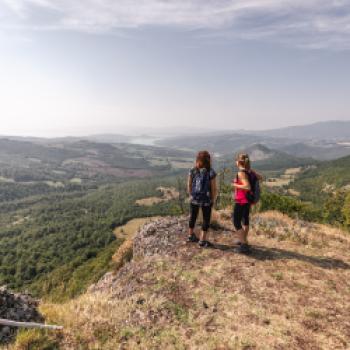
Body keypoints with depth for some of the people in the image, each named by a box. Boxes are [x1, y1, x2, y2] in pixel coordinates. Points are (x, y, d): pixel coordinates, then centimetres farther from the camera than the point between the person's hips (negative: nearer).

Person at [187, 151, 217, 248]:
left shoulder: (192, 171, -7)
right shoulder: (211, 172, -16)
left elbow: (189, 186, 0)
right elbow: (214, 188, -12)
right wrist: (213, 199, 3)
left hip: (194, 199, 4)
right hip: (206, 200, -3)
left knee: (192, 217, 20)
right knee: (206, 219, 13)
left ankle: (191, 236, 38)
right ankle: (202, 240, 19)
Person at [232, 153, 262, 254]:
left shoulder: (241, 173, -20)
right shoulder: (250, 171, 2)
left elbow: (247, 187, -29)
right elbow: (260, 177, 15)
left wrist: (235, 185, -18)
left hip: (241, 201, -9)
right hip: (248, 200, 9)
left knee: (236, 222, -1)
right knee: (245, 220, 22)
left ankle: (244, 245, 0)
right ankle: (243, 240, 39)